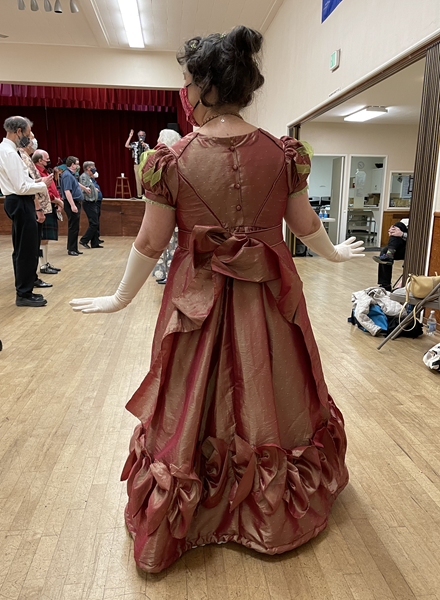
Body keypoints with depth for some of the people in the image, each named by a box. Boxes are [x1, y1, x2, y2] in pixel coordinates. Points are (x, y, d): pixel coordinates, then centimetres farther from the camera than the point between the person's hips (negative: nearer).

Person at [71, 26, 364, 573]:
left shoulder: (172, 159, -12)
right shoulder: (283, 153, -6)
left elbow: (150, 244, -6)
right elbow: (306, 226, 5)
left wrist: (121, 298, 11)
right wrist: (336, 254, 26)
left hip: (198, 302, -2)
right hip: (269, 301, 2)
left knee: (191, 409, 17)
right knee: (271, 403, 22)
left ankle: (177, 521, 41)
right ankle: (276, 513, 48)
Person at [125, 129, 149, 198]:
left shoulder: (146, 145, 7)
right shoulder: (135, 144, 6)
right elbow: (126, 145, -9)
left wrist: (145, 146, -20)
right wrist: (130, 136, -9)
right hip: (137, 165, 1)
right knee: (138, 180, 2)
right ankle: (139, 195, 6)